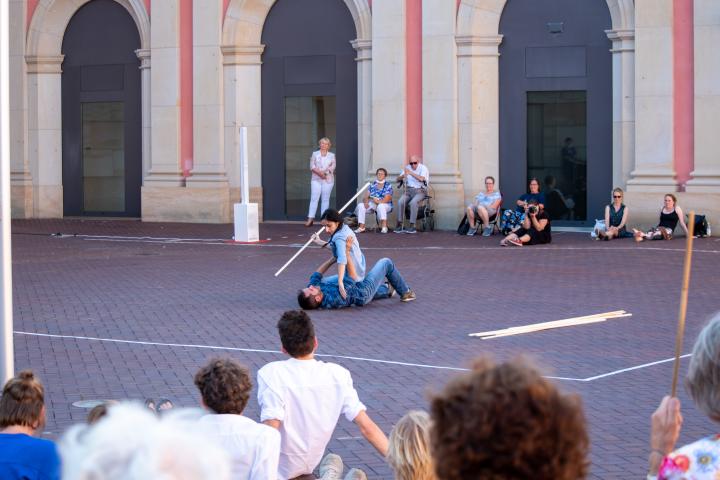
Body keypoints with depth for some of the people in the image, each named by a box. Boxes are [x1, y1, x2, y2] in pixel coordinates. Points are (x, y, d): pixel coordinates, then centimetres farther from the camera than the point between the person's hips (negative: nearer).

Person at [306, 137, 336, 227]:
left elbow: (333, 167, 0)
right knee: (314, 198, -8)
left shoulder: (332, 155, 13)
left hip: (328, 179, 1)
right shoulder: (315, 154, 12)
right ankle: (310, 219, -12)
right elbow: (312, 166, 1)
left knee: (325, 199, 0)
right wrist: (319, 172, -16)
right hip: (316, 179, -1)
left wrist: (324, 172, -16)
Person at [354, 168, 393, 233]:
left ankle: (384, 227, -48)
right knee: (360, 205, -18)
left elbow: (387, 199, -13)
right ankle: (361, 227, -21)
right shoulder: (372, 185, 14)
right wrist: (366, 202, -16)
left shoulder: (388, 186, 0)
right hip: (372, 205, 5)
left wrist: (378, 201, -30)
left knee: (380, 206, -40)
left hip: (385, 205, -5)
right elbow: (366, 196, 7)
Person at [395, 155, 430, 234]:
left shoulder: (423, 168, -2)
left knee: (413, 202, -34)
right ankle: (400, 225, -21)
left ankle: (412, 226, -30)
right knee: (400, 202, -25)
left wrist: (410, 173, -23)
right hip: (409, 190, 4)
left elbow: (421, 179, -22)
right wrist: (403, 176, -11)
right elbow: (398, 179, 11)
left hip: (420, 191, -4)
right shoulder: (407, 168, 14)